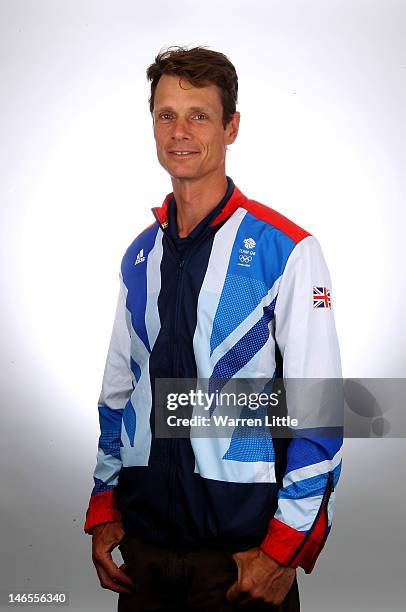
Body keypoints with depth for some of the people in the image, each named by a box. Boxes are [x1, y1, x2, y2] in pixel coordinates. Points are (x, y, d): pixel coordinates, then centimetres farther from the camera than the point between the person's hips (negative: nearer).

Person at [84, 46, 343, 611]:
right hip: (143, 538, 5)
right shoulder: (141, 255, 8)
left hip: (242, 547, -5)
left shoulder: (285, 249, -10)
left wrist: (283, 548, -13)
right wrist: (104, 511, 8)